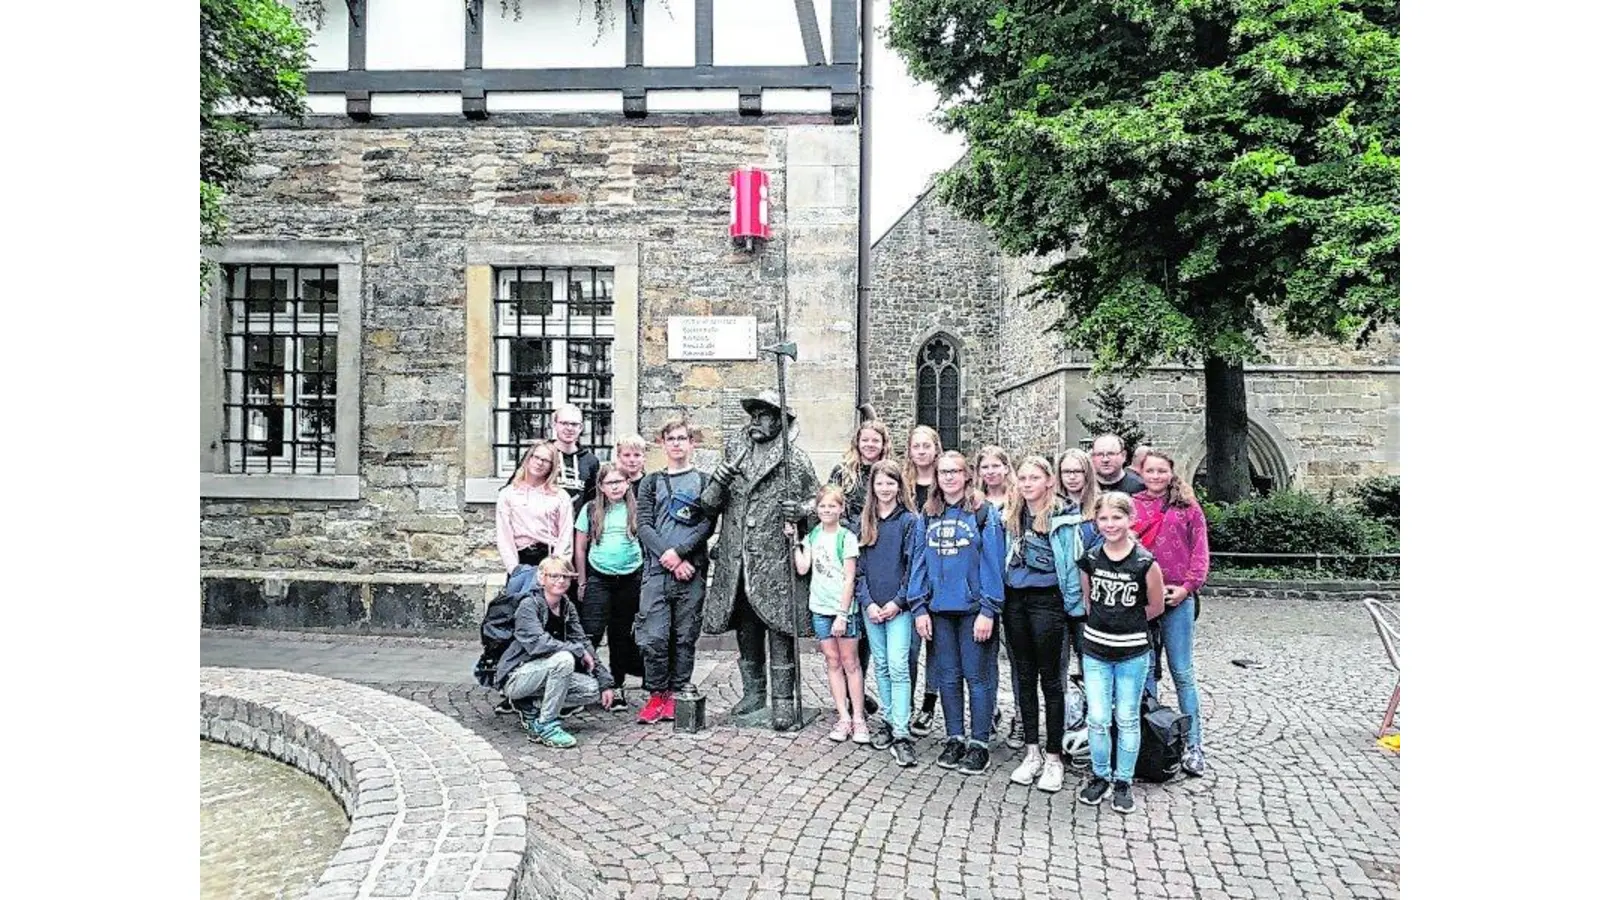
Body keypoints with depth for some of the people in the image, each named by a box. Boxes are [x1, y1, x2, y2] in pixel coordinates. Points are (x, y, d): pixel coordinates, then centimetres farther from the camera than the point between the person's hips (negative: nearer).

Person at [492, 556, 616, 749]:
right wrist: (579, 650, -24)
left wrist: (605, 682, -1)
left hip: (541, 675, 7)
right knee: (564, 658, -32)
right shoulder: (529, 605, -16)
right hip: (515, 678, -7)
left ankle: (531, 707, 4)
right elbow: (537, 643, -30)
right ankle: (546, 725, -21)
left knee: (592, 689, -11)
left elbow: (584, 643, 5)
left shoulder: (568, 607, 5)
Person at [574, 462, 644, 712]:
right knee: (591, 633, -10)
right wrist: (581, 582, 6)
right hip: (598, 578, -1)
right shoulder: (591, 509, 3)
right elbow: (580, 548, 7)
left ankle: (617, 687, 21)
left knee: (622, 634, 11)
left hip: (630, 579, 1)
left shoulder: (636, 509, 2)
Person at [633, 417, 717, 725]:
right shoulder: (651, 482, 14)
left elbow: (708, 524, -1)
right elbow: (644, 526, 5)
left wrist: (678, 552, -12)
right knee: (653, 638, -6)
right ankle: (657, 695, 8)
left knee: (685, 638, 3)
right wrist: (668, 558, -10)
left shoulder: (704, 481, 10)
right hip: (656, 570, 1)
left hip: (691, 571, 0)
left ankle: (676, 695, 13)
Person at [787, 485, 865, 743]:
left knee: (849, 662, 1)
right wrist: (795, 541, -2)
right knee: (832, 661, 7)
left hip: (844, 608, -5)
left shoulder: (846, 537, -8)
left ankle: (858, 718, 7)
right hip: (820, 607, 5)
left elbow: (849, 579, -10)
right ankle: (844, 718, 11)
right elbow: (802, 568, 0)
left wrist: (842, 614, -13)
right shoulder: (812, 536, 7)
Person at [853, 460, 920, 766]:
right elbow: (859, 565, 7)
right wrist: (867, 602, -4)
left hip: (898, 606, -4)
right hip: (871, 605, 4)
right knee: (881, 666, 11)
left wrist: (898, 602, -12)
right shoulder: (865, 521, 8)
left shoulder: (909, 520, -2)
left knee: (898, 668, -8)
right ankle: (889, 721, 22)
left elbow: (913, 565, -5)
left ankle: (901, 735, -8)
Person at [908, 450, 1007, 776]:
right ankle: (954, 739, 23)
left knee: (977, 676, 3)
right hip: (939, 609, 5)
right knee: (947, 676, 12)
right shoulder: (928, 516, 9)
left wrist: (988, 611, -14)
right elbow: (919, 562, 9)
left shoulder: (984, 513, -6)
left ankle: (979, 744, 13)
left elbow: (993, 563, -9)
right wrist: (919, 607, 2)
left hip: (974, 609, -4)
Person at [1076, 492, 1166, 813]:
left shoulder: (1145, 563, -13)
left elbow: (1155, 607, 0)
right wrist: (1104, 623, 8)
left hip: (1132, 653, -2)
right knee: (1097, 719, 4)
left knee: (1127, 720, 9)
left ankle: (1123, 781, 23)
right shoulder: (1090, 560, -3)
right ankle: (1099, 776, 23)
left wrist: (1127, 624, 8)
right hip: (1095, 651, 2)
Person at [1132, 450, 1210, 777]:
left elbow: (1200, 550, 2)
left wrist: (1187, 586, -8)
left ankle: (1193, 745, 13)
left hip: (1178, 599, -1)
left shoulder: (1187, 507, 4)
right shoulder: (1131, 506, 5)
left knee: (1183, 673, 4)